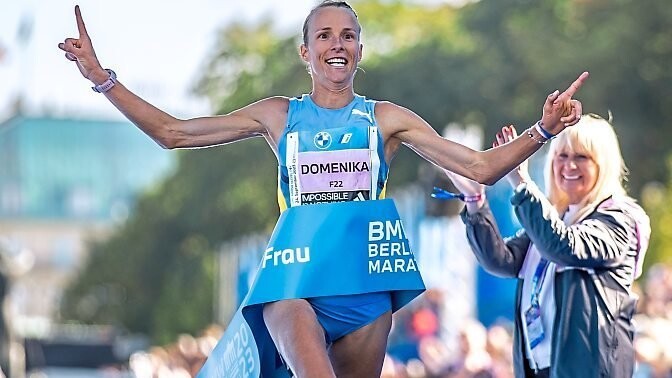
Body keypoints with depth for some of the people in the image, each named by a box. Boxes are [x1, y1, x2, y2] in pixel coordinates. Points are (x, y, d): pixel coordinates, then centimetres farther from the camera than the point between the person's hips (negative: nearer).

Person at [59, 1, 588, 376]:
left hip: (365, 274, 1)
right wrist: (102, 78, 6)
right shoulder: (279, 115, 13)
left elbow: (481, 168, 9)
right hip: (296, 274, -1)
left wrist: (543, 131, -5)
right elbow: (172, 133, 13)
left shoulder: (386, 118, 12)